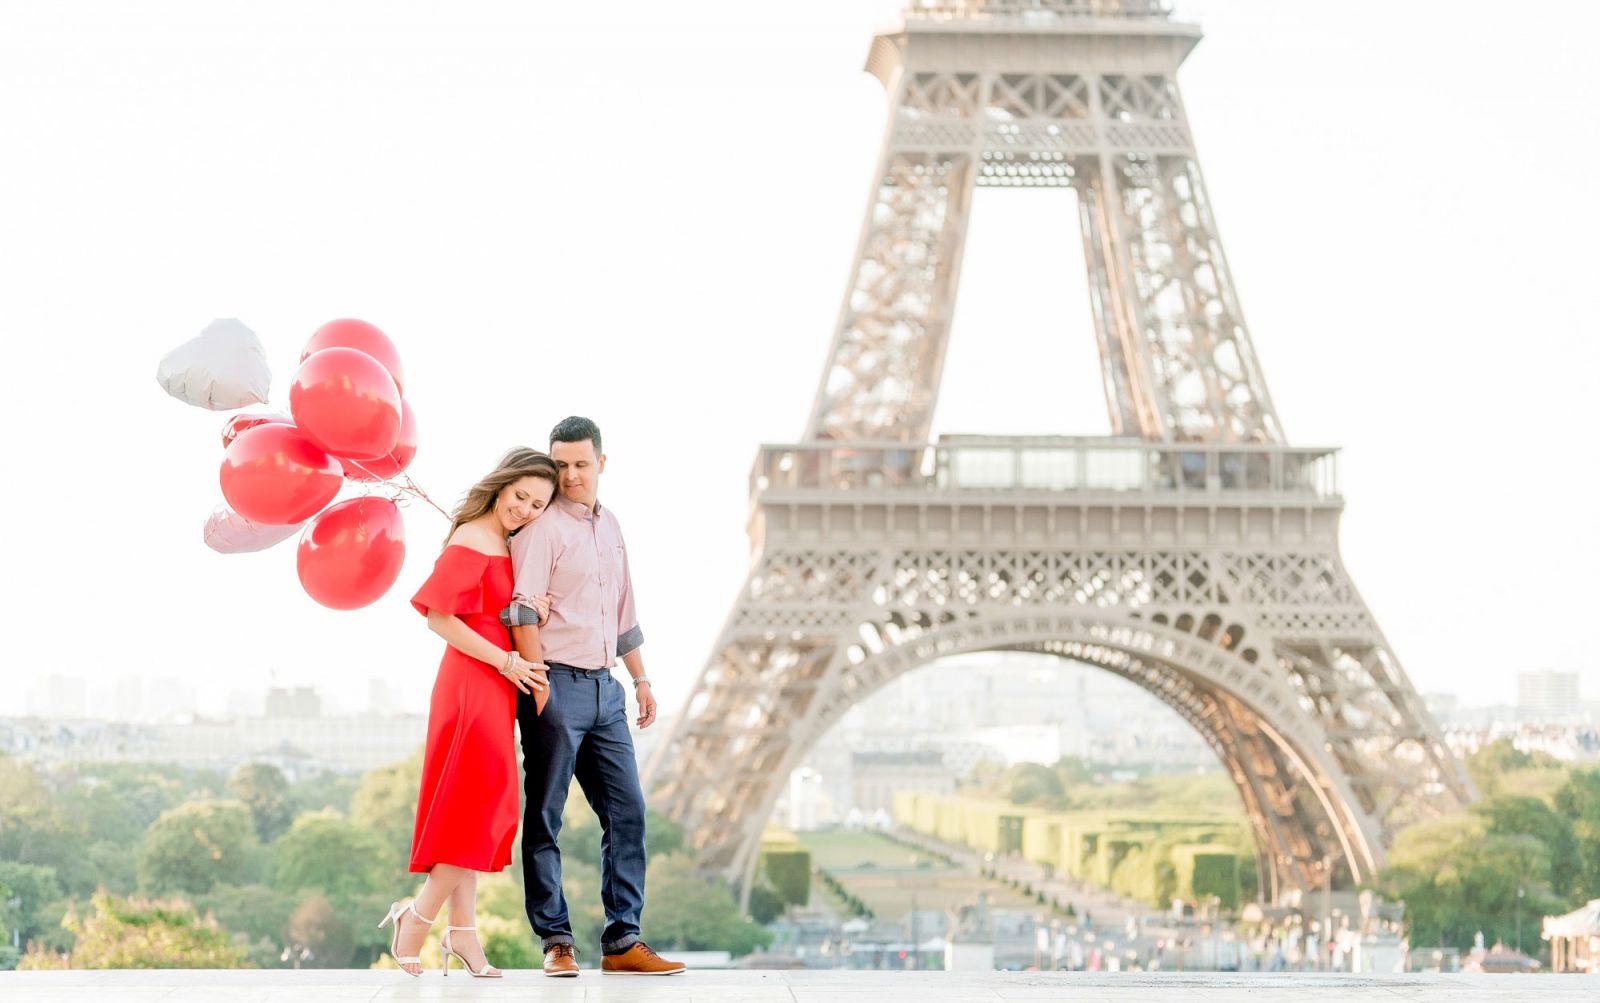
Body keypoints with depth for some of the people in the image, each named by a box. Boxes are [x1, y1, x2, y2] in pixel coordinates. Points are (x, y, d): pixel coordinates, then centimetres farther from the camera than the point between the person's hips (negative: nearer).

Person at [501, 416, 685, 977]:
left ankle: (622, 942, 6)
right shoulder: (542, 526, -5)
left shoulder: (610, 527, 18)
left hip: (605, 687, 7)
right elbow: (523, 611, -13)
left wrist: (640, 678, 24)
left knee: (627, 811, 3)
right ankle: (555, 942, 3)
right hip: (558, 683, -7)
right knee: (545, 818, -1)